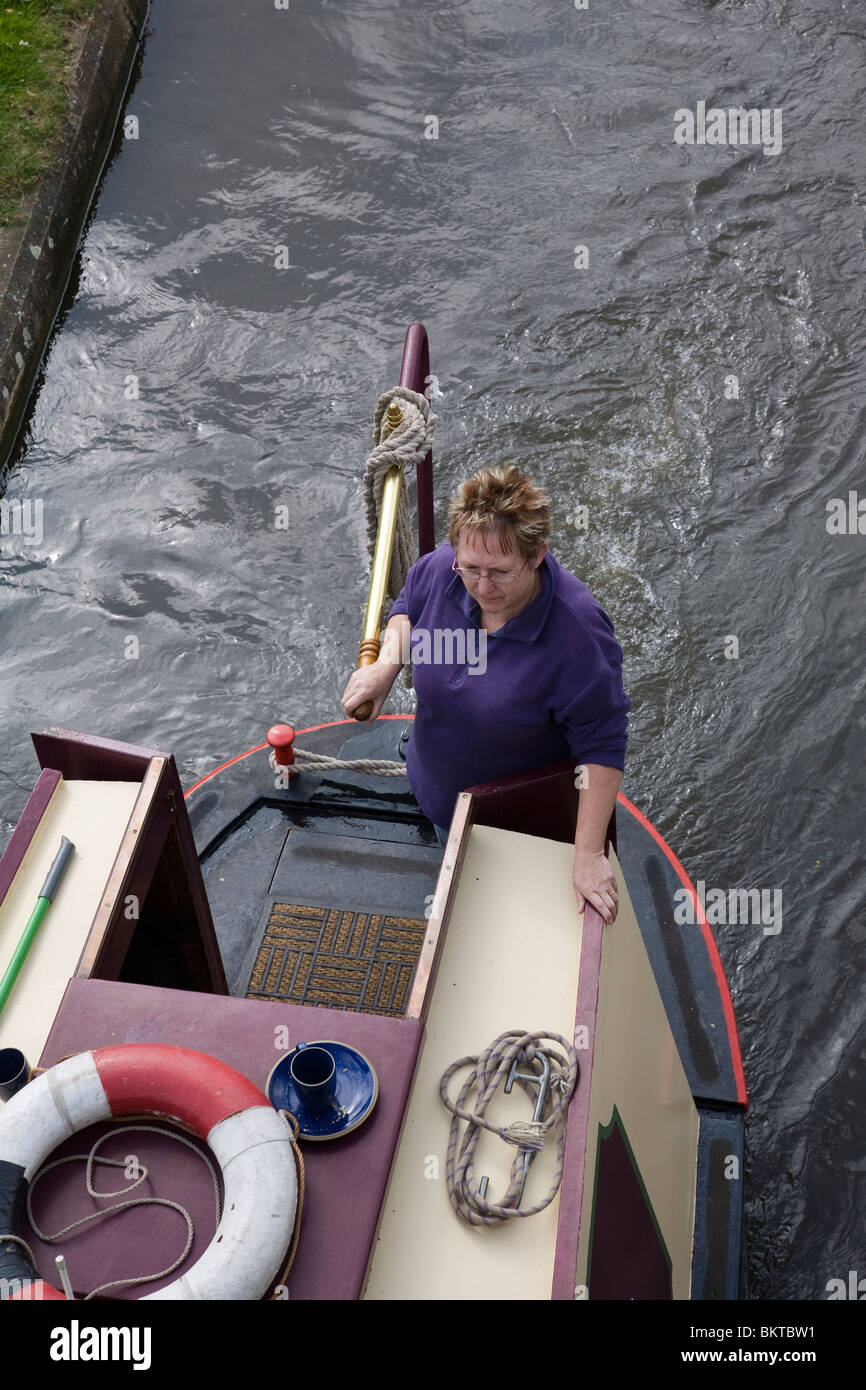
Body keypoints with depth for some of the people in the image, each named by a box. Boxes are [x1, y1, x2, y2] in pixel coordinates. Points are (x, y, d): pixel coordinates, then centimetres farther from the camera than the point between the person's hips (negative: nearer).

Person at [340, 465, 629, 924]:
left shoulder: (578, 631, -39)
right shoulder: (441, 567, -25)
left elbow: (602, 748, -31)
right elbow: (408, 605, 1)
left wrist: (589, 855, -30)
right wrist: (387, 662, -19)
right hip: (439, 786, 5)